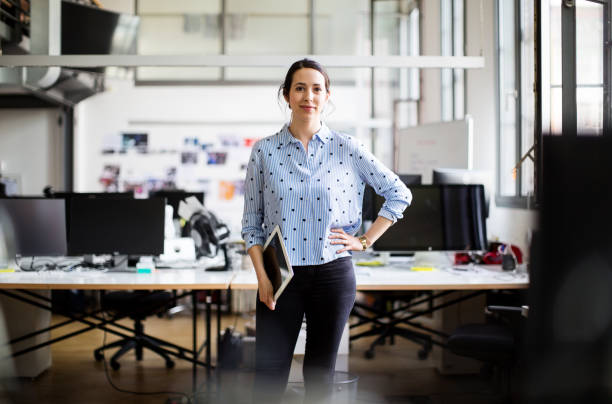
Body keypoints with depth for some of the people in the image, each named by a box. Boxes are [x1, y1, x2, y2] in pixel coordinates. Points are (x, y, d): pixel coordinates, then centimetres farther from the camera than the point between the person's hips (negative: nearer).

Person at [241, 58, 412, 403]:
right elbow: (252, 222, 4)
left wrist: (365, 241, 2)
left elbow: (399, 193, 7)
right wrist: (262, 277, -6)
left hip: (333, 274, 0)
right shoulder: (264, 151, 2)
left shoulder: (347, 148, 1)